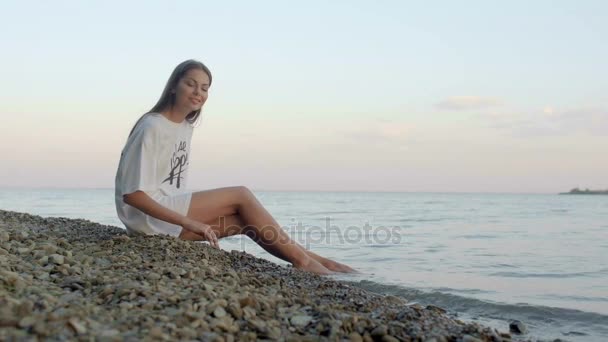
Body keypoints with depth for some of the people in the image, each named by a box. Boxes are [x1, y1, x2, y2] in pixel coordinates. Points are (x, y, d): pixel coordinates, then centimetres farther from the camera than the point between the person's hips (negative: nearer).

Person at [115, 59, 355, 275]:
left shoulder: (185, 127, 11)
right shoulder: (152, 127, -15)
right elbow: (132, 194, -20)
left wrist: (199, 224, 0)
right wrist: (188, 222, -24)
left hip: (171, 209, 8)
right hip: (149, 217, -8)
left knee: (246, 220, -7)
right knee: (241, 196, -13)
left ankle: (314, 260, -2)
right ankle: (302, 260, -8)